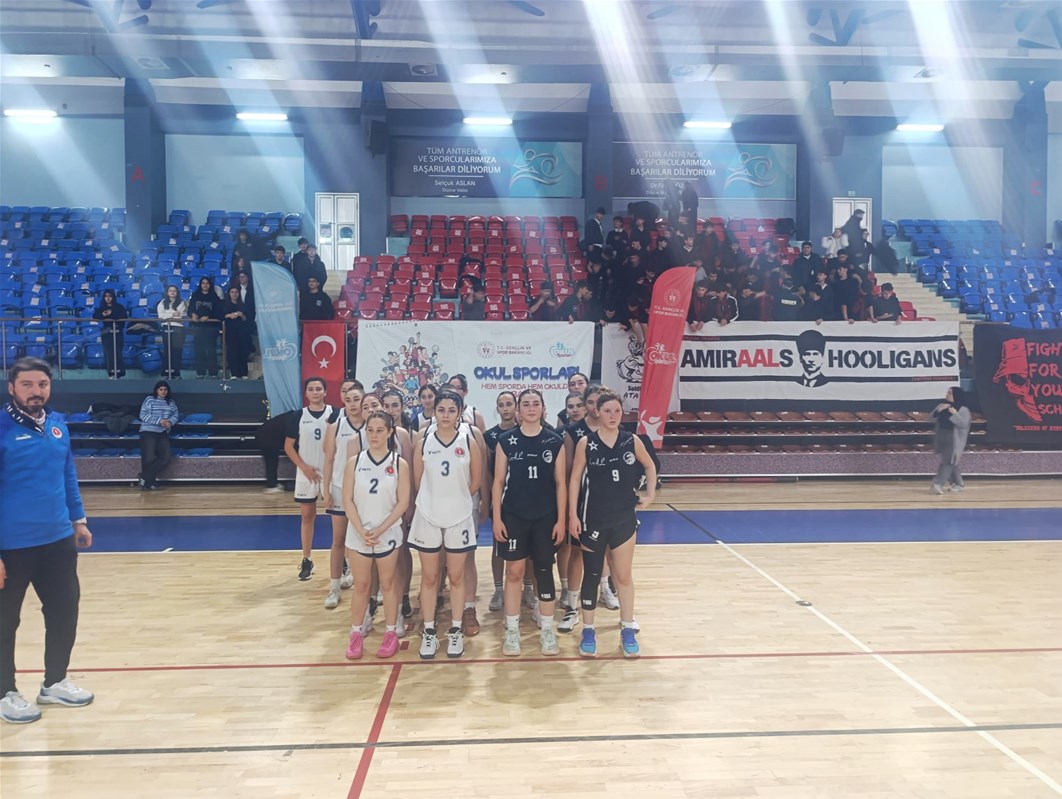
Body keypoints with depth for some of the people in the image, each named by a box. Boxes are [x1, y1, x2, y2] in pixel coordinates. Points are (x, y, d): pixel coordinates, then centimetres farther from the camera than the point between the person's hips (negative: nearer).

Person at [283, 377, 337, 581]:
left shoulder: (334, 414, -4)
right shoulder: (298, 416, 0)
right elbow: (288, 446, 2)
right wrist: (305, 467, -7)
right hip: (306, 474, 1)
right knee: (306, 515, 8)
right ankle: (307, 560, 17)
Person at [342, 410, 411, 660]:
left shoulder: (399, 463, -4)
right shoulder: (354, 462, -1)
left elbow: (403, 502, -7)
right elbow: (348, 501, -3)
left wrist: (380, 530, -14)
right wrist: (362, 531, -13)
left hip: (388, 535, -1)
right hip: (358, 535, 1)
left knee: (388, 584, 10)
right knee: (361, 586, 9)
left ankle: (391, 633, 21)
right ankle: (356, 634, 22)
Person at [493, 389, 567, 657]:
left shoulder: (555, 442, -1)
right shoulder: (506, 441, -2)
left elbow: (560, 483, 1)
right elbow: (498, 481, 0)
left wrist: (561, 519, -3)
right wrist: (496, 517, -5)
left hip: (546, 516, 1)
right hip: (513, 516, 0)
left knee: (544, 571, 8)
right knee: (514, 572, 5)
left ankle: (547, 630, 20)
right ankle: (512, 630, 17)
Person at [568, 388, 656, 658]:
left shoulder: (632, 441, -2)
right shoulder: (586, 443, -7)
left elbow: (649, 466, 15)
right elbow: (575, 478, -4)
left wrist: (650, 495, 7)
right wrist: (573, 515, -8)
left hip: (624, 518, 1)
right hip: (593, 519, -1)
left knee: (624, 576, 9)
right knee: (591, 575, 7)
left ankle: (628, 630, 21)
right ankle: (588, 631, 18)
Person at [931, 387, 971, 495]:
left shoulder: (963, 410, -8)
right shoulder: (943, 405, 10)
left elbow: (963, 424, -17)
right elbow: (932, 416, 7)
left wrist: (955, 414, -25)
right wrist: (939, 410, -10)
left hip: (954, 440, -7)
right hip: (941, 438, 7)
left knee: (947, 462, -11)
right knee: (950, 462, 13)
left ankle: (938, 484, -19)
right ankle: (959, 483, 24)